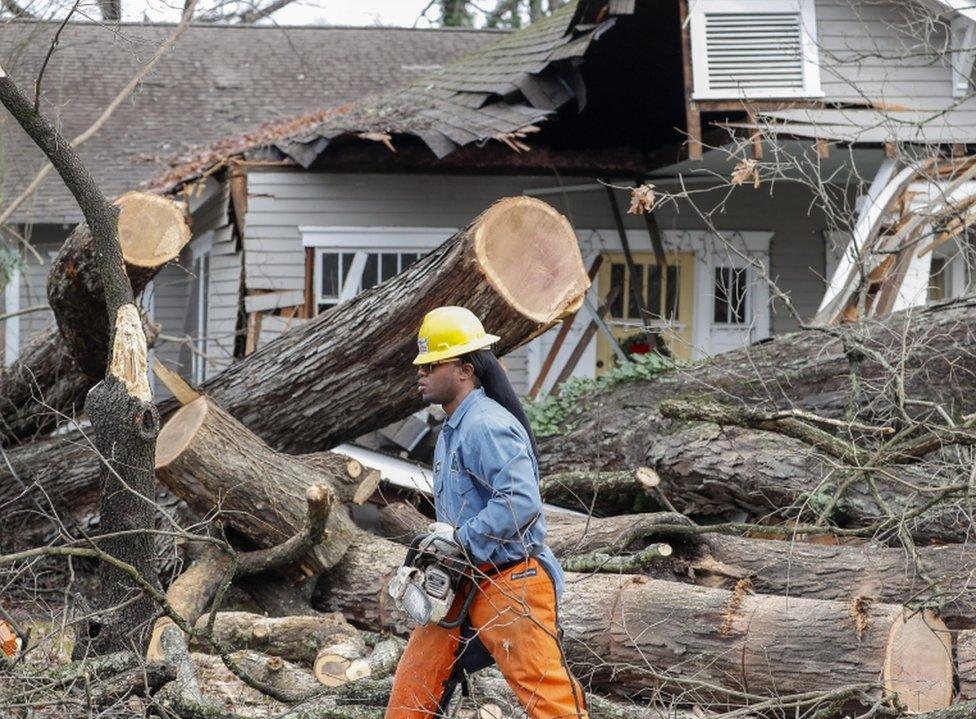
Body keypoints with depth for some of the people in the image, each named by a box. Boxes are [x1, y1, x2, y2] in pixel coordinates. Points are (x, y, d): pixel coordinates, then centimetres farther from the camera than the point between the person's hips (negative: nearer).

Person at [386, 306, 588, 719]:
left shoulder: (488, 426, -18)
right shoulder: (454, 428, 15)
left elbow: (521, 502, -28)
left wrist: (462, 539, -21)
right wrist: (443, 540, 9)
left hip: (510, 584, -10)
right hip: (465, 583, 10)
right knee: (415, 680, 12)